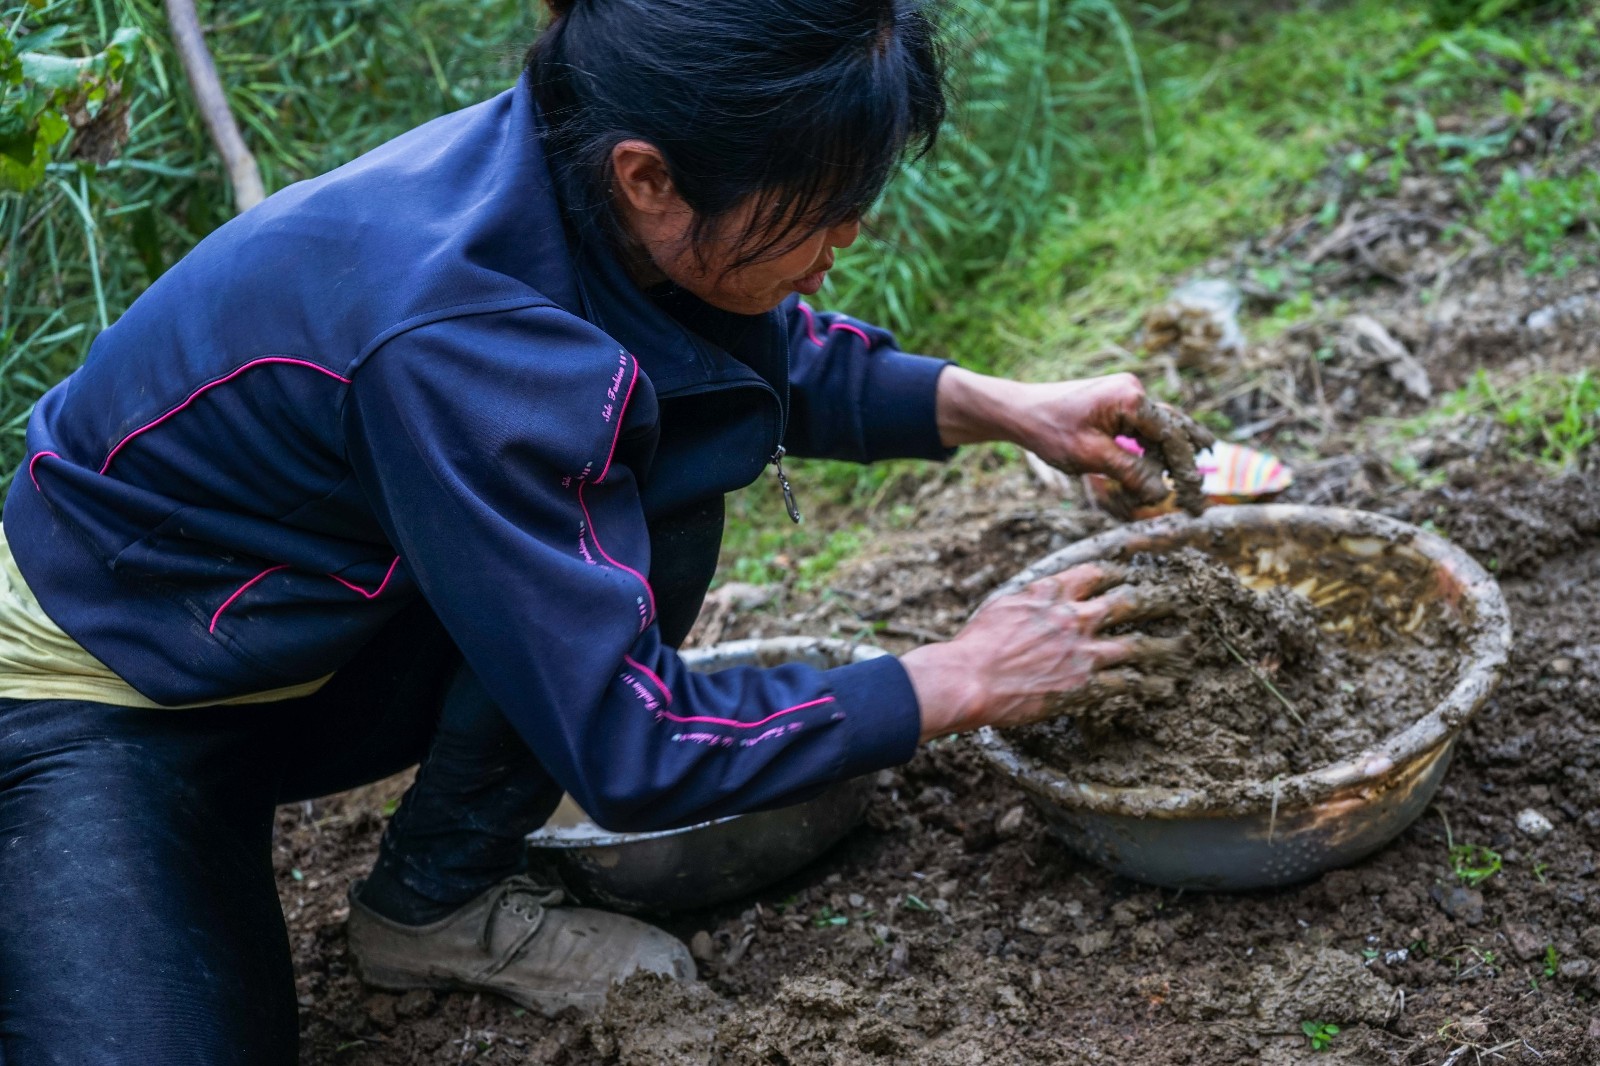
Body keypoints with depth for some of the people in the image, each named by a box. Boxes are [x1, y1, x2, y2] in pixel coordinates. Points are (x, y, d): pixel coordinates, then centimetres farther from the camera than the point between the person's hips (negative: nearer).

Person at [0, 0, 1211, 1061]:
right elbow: (628, 747, -28)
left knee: (655, 517, -14)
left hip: (319, 648, 7)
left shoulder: (578, 174, -14)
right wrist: (960, 683, -20)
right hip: (105, 701, -7)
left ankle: (441, 898, 2)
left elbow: (777, 355, 10)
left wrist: (999, 406, -3)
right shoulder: (459, 341, -36)